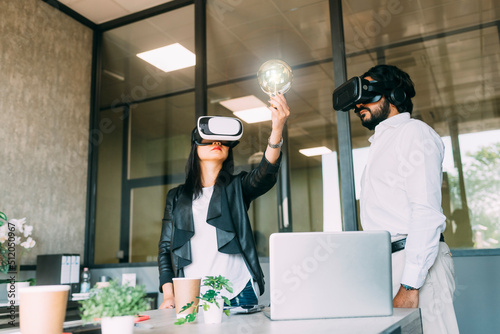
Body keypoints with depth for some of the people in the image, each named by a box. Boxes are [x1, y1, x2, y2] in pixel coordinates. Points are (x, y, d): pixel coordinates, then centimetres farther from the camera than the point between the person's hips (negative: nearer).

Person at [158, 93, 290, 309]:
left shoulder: (237, 188, 8)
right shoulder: (177, 197, 13)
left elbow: (265, 174, -14)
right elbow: (165, 248, 13)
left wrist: (277, 130, -31)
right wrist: (168, 295, 1)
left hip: (237, 293, -1)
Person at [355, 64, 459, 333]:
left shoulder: (413, 132, -3)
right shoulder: (380, 144, 24)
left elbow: (427, 212, -15)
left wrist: (410, 285, -21)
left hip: (415, 263, -8)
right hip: (383, 261, 8)